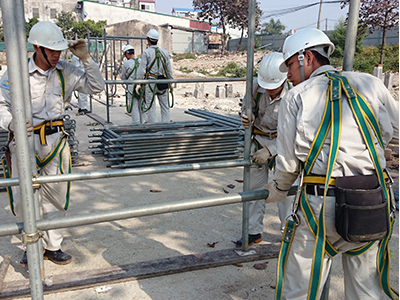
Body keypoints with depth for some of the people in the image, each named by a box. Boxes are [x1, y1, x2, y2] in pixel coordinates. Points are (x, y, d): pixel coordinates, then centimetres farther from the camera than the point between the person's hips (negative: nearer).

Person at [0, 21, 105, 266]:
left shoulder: (65, 71, 2)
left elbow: (96, 87, 5)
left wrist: (86, 58, -6)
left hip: (56, 139, 3)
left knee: (56, 197, 8)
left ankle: (53, 246, 25)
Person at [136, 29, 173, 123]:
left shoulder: (146, 52, -5)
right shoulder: (165, 52, 7)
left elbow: (142, 69, -9)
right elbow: (169, 70, 8)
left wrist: (138, 83, -6)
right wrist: (171, 83, 14)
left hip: (150, 83, -4)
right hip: (163, 83, 4)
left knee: (151, 107, 1)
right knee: (165, 107, 10)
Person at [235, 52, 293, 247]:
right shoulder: (257, 87, -15)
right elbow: (247, 107, 4)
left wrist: (270, 150, -33)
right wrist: (247, 117, -21)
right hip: (258, 140, 4)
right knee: (255, 187, 8)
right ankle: (254, 232, 22)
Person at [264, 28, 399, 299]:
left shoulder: (295, 97, 0)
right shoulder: (370, 84, 7)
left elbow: (288, 162, 0)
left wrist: (279, 189, 19)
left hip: (322, 206, -4)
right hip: (375, 205, 4)